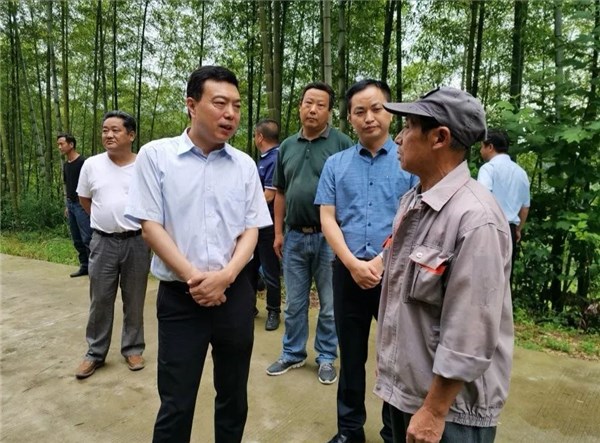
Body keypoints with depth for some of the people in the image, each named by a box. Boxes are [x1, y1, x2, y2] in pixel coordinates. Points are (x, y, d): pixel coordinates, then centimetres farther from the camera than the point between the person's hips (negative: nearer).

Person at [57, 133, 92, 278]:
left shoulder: (83, 162, -10)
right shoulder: (65, 165, 14)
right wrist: (66, 205, 18)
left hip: (81, 205, -8)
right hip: (70, 204, 8)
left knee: (87, 238, -11)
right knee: (76, 240, 10)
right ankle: (84, 266, 18)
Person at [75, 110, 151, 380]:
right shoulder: (91, 165, 0)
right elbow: (84, 199, 15)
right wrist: (106, 219, 10)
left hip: (137, 242, -1)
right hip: (103, 242, 2)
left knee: (134, 300, 10)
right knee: (100, 300, 10)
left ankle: (132, 349, 26)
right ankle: (95, 353, 25)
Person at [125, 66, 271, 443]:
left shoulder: (245, 165, 3)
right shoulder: (155, 155, -4)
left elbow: (252, 229, 3)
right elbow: (150, 226, -7)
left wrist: (225, 276, -13)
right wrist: (192, 276, -15)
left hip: (235, 292, 3)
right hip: (179, 295, -2)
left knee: (234, 395, 17)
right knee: (176, 403, 8)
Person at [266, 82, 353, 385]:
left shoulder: (342, 143, -5)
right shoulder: (287, 146, 9)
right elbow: (280, 193, 14)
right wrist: (278, 232, 9)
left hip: (329, 237, -4)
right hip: (295, 237, 4)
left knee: (330, 305, 10)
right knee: (294, 304, 16)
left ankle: (326, 358, 28)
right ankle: (293, 354, 33)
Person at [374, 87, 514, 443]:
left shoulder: (475, 218, -25)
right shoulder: (412, 200, 3)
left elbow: (469, 338, -25)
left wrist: (434, 412, -17)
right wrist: (389, 370, 15)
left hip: (452, 407, -7)